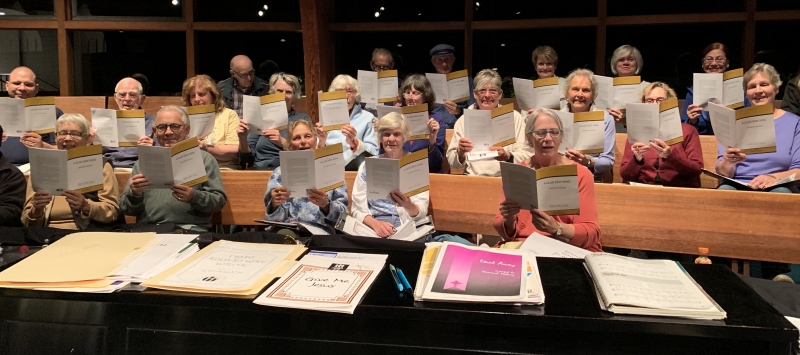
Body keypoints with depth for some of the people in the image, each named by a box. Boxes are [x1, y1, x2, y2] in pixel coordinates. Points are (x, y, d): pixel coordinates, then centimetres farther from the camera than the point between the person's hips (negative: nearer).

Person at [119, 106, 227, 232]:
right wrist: (134, 193, -5)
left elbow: (219, 200, 3)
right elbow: (126, 209, 17)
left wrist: (194, 197, -16)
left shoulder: (204, 159, 11)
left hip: (190, 231, -4)